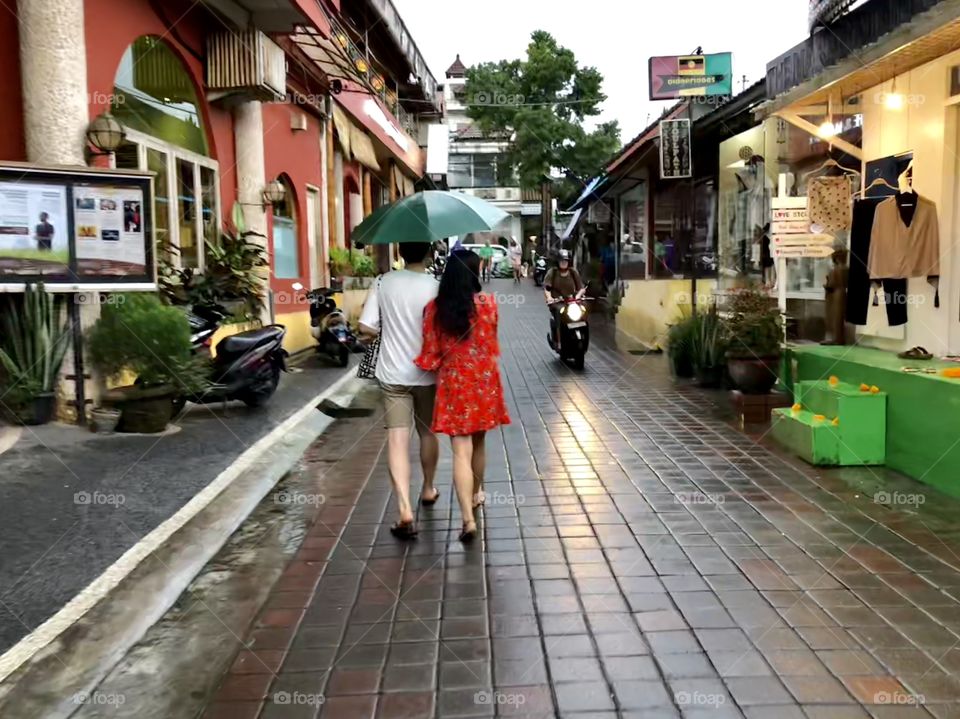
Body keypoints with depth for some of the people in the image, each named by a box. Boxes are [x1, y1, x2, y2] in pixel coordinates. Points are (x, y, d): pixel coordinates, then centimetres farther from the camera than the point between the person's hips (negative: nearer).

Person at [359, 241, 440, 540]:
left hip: (392, 373, 1)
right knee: (428, 432, 19)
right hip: (426, 372, 0)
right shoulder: (435, 286, -11)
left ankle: (404, 509, -13)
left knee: (397, 439, -2)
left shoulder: (384, 283, -4)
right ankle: (428, 490, 38)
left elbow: (366, 327, -5)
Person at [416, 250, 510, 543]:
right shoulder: (488, 302, -7)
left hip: (453, 383, -1)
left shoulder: (435, 308, -8)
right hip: (484, 381, 1)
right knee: (478, 442, 21)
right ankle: (477, 494, 41)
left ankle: (468, 518, -11)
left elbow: (431, 353, -4)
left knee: (461, 451, -3)